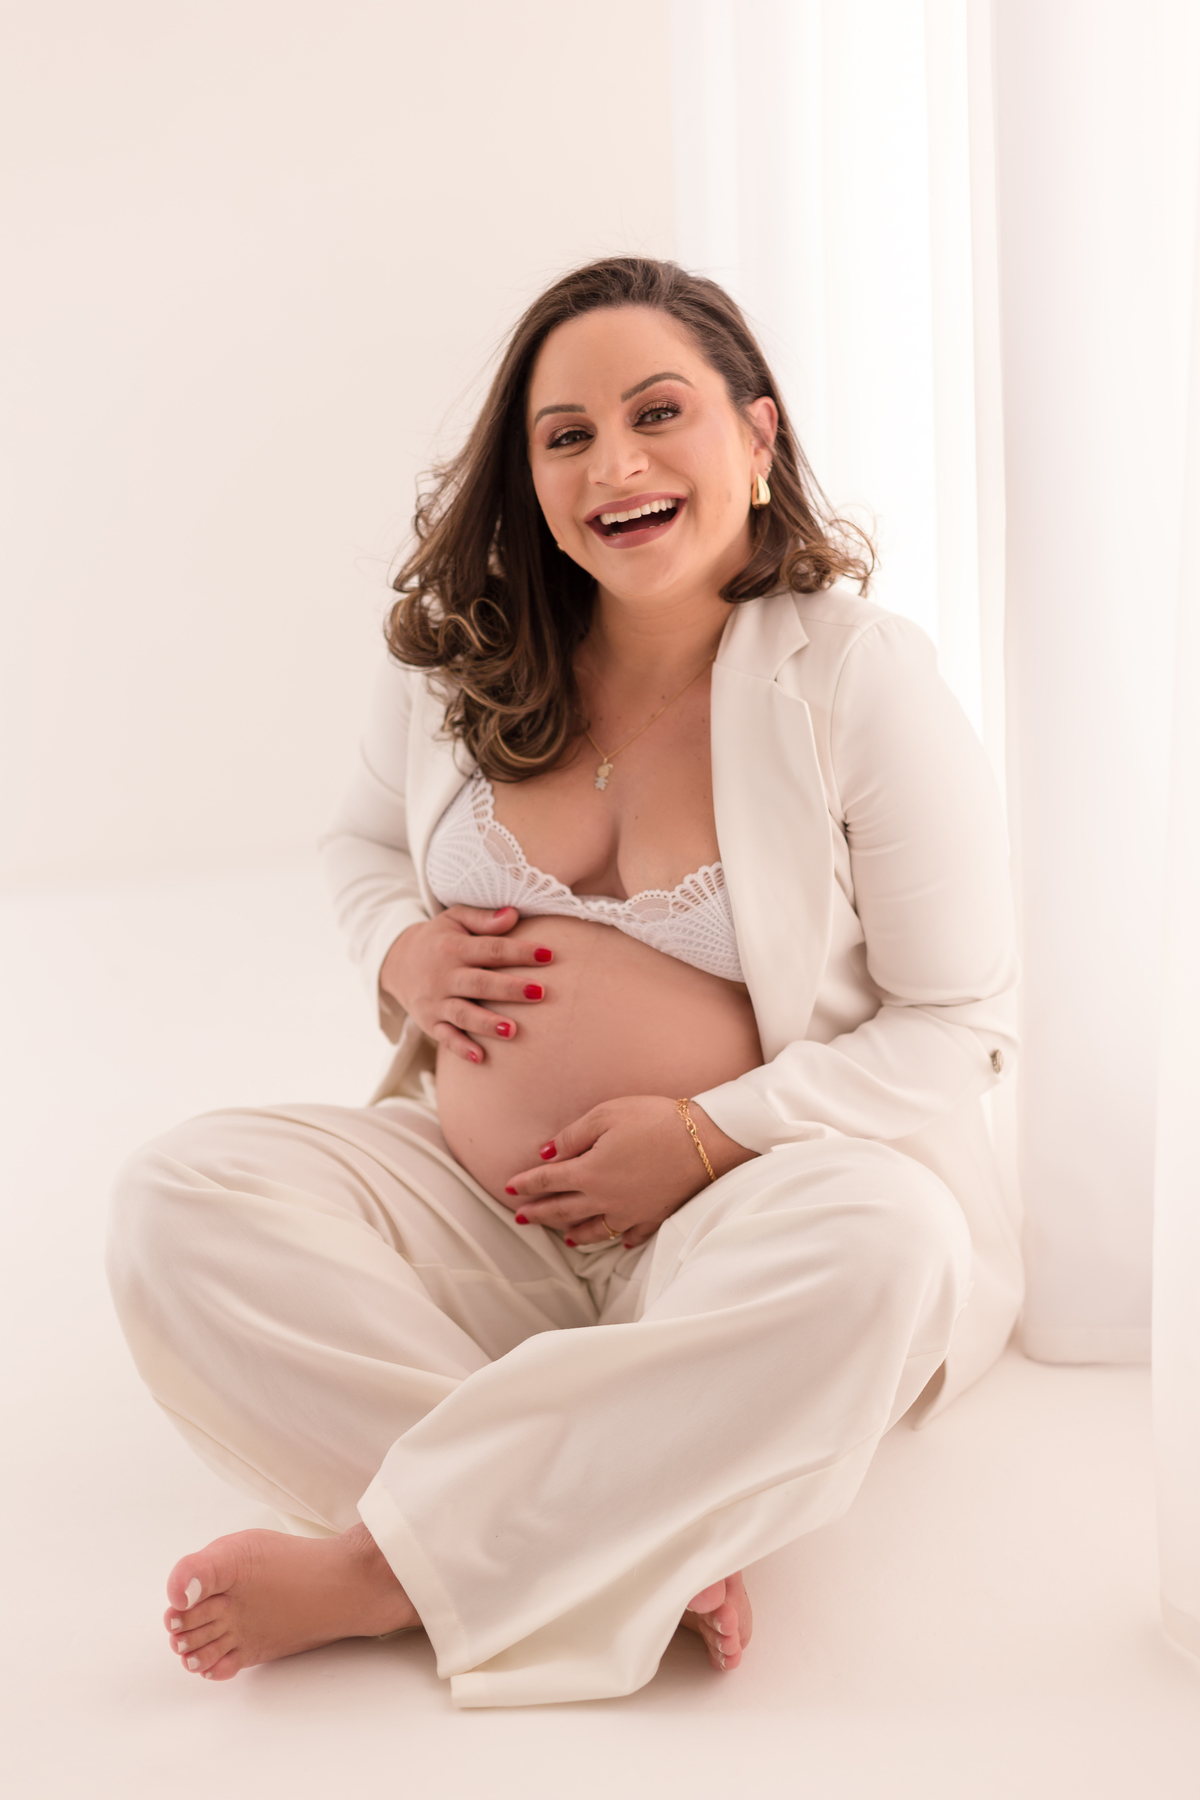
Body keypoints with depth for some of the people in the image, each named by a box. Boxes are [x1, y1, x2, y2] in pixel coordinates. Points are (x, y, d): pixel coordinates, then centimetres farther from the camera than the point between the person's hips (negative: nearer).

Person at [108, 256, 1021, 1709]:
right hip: (470, 1204, 3)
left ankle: (384, 1567, -25)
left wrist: (709, 1135, -17)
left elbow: (962, 1026, -5)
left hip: (745, 1220, -3)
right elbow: (366, 840, 22)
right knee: (178, 1200, -20)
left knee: (888, 1245, -37)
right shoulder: (459, 654, 3)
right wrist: (401, 949, -3)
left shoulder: (863, 682, -8)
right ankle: (636, 1542, -27)